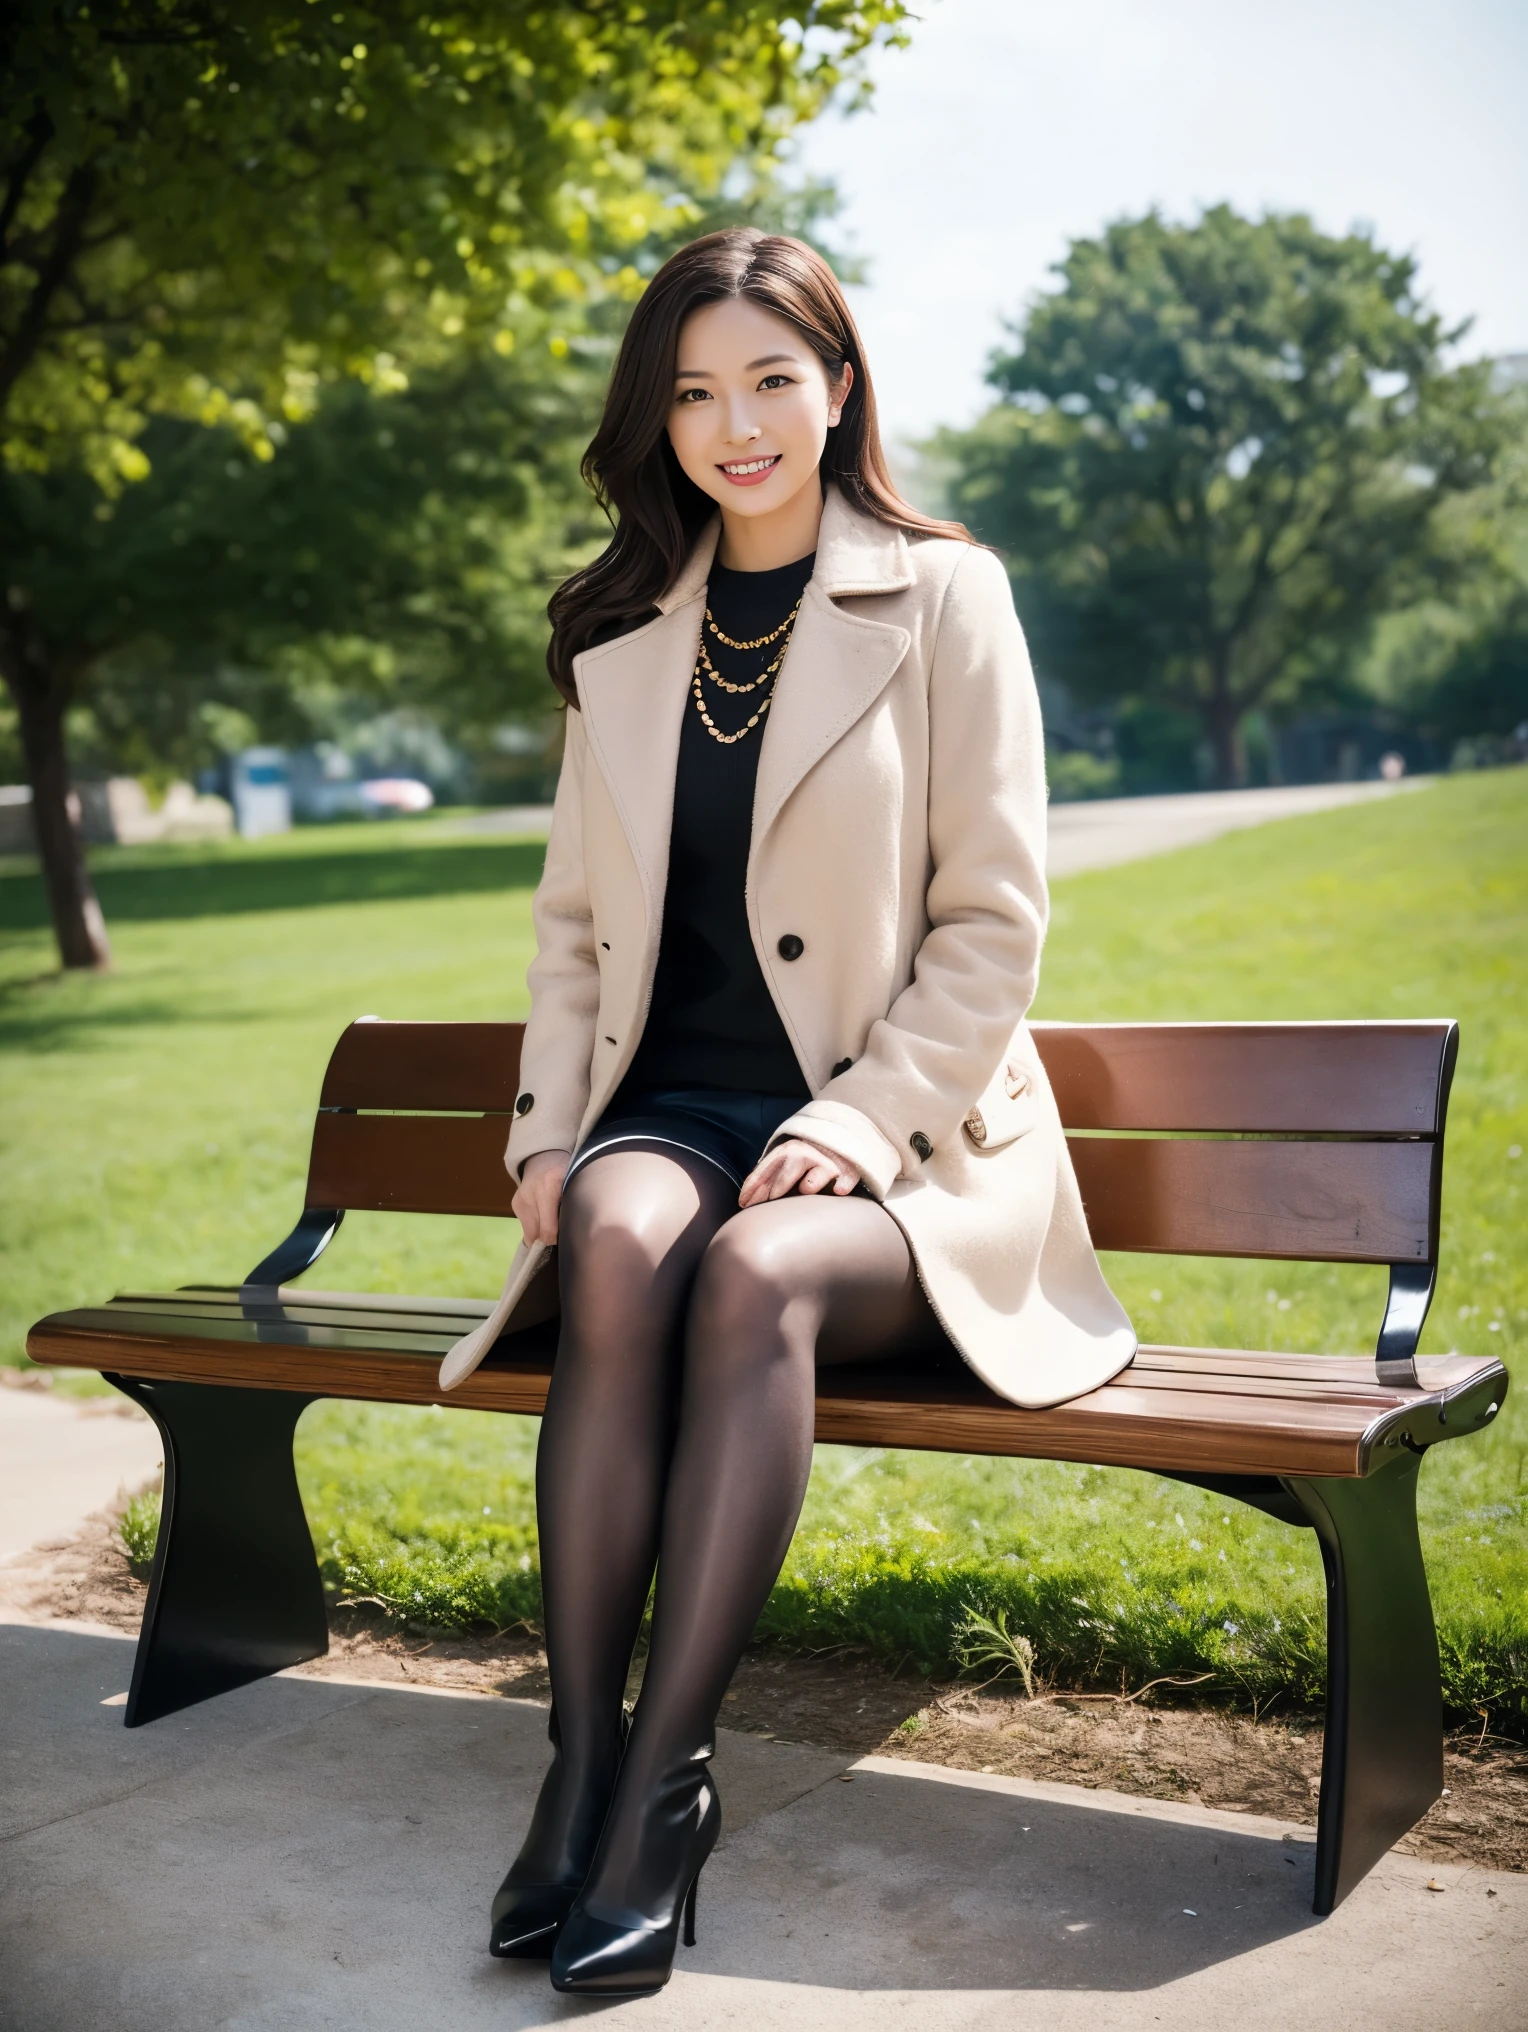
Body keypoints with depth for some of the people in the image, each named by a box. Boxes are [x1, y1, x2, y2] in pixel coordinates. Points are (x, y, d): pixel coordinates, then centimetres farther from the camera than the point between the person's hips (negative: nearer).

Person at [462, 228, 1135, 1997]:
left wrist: (866, 1116, -15)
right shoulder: (622, 635, 15)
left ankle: (663, 1783, -27)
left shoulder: (942, 596, 2)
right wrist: (548, 1123, 1)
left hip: (904, 1139, -3)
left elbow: (994, 920, -3)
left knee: (756, 1272, -34)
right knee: (619, 1241, -31)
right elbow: (576, 918, 17)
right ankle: (578, 1764, -27)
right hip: (673, 1105, 3)